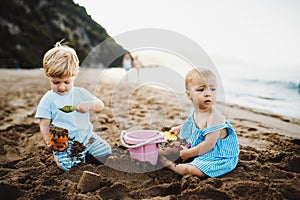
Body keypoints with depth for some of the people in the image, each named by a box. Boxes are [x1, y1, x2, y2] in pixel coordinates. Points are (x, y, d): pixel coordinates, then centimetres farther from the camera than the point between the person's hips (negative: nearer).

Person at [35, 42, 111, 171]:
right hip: (63, 142, -3)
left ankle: (84, 153, 18)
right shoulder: (48, 100, -1)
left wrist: (89, 105, -19)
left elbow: (100, 106, 5)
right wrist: (49, 142, -20)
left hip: (86, 135, 3)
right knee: (66, 165, -25)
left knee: (106, 154, -7)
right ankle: (58, 155, 9)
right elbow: (44, 125, -2)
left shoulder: (81, 93, 7)